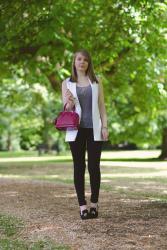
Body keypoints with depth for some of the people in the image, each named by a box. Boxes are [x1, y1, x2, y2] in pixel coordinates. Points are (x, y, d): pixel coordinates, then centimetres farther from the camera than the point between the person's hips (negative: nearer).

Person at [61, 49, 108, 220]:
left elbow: (102, 106, 8)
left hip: (94, 129, 0)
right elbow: (66, 109, 4)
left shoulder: (96, 82, 8)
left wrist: (105, 126, -2)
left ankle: (94, 204, 8)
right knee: (79, 166, 0)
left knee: (94, 166, 0)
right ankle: (82, 206, 2)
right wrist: (69, 103, -19)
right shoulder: (67, 83, 7)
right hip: (76, 129, 0)